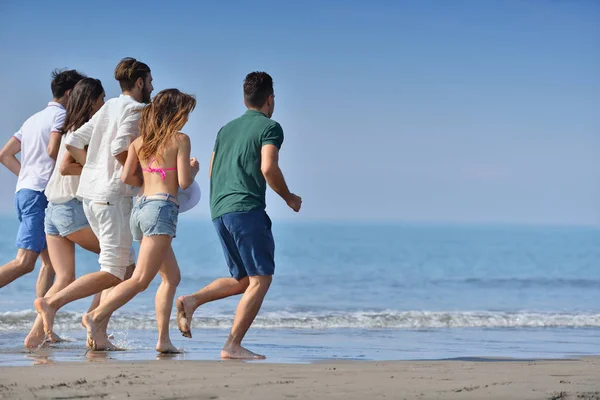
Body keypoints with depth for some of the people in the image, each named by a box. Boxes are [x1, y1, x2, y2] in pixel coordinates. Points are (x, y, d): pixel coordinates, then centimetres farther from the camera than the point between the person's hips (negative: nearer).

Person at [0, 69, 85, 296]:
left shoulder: (34, 119, 23)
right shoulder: (61, 115, -3)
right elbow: (54, 151, -20)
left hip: (23, 191, 9)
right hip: (41, 193, -9)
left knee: (50, 262, 9)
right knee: (24, 263, -15)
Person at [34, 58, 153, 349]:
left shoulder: (109, 107, 18)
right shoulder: (134, 109, -7)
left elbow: (73, 142, 14)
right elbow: (120, 148, -22)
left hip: (91, 193, 9)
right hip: (114, 195, -9)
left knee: (127, 267, 12)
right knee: (114, 273, -8)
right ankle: (52, 302, -17)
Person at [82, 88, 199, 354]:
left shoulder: (140, 141, 14)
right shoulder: (180, 139, -2)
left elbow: (127, 177, 6)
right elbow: (184, 182, -8)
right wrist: (193, 169, 13)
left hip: (141, 206, 8)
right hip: (162, 207, -8)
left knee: (171, 277, 16)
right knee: (140, 280, -11)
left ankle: (164, 339, 8)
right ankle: (95, 317, -26)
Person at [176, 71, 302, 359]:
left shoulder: (226, 129, 22)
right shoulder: (270, 127, 1)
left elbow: (212, 172, 25)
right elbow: (268, 167, -13)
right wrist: (288, 197, 1)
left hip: (219, 211, 8)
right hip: (246, 208, -8)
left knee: (242, 280, 16)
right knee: (260, 279, -4)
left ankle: (191, 301, -5)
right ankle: (233, 346, -12)